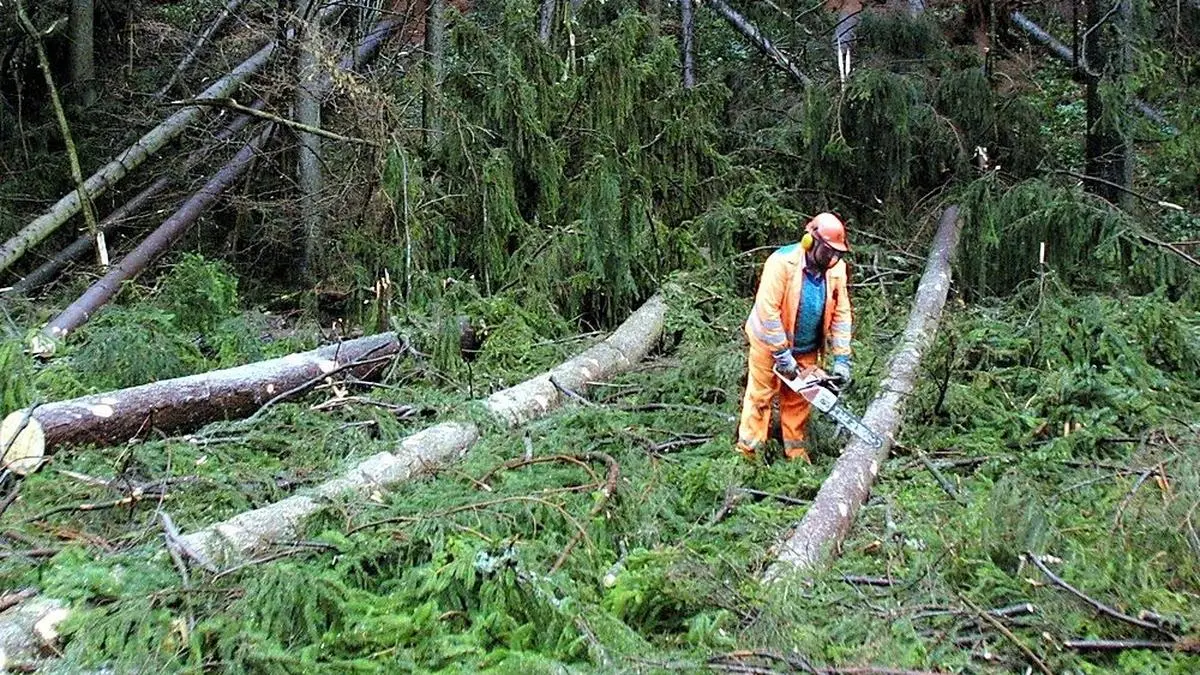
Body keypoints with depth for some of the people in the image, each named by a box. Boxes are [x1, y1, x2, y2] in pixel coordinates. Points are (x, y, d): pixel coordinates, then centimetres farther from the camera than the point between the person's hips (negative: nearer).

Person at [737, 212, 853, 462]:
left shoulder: (836, 268, -11)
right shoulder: (783, 262, -28)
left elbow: (841, 313, -7)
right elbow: (767, 310, -28)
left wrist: (842, 359, -12)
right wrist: (782, 355, -25)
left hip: (806, 349, 4)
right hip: (770, 344, -4)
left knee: (797, 401, 13)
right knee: (760, 396, 8)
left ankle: (796, 451, 25)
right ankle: (747, 452, 16)